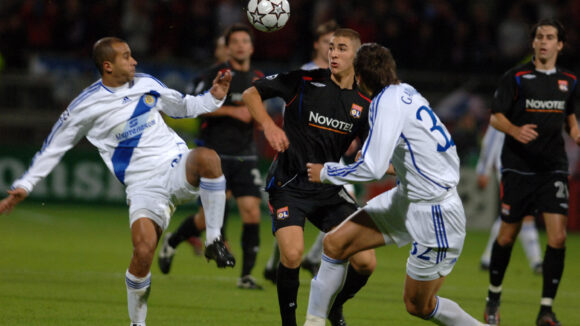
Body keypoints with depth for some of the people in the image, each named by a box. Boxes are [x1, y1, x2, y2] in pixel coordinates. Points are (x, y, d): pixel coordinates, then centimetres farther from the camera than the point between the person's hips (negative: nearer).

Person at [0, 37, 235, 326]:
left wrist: (213, 97, 10)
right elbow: (54, 147, 9)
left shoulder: (146, 84, 11)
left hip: (178, 168, 2)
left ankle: (214, 240, -19)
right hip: (144, 186, -2)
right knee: (143, 251, -24)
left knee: (207, 158, -34)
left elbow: (182, 107, 27)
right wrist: (23, 186, 7)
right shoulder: (86, 105, 0)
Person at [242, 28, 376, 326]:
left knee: (365, 263, -5)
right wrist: (268, 125, -17)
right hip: (289, 186, -4)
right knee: (292, 254, -25)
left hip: (329, 189, 4)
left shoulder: (363, 103, 3)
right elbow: (250, 93, -2)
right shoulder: (305, 81, -7)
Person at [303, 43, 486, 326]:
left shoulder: (388, 101, -21)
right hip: (407, 198, 9)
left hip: (435, 213, -9)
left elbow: (372, 169, -25)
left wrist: (326, 172, -12)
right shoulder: (404, 91, 5)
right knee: (336, 242, 0)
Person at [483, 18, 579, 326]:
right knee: (507, 235, 6)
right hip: (518, 167, -2)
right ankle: (493, 296, 30)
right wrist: (516, 131, -25)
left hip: (553, 168, 2)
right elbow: (495, 117, -5)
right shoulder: (516, 77, -5)